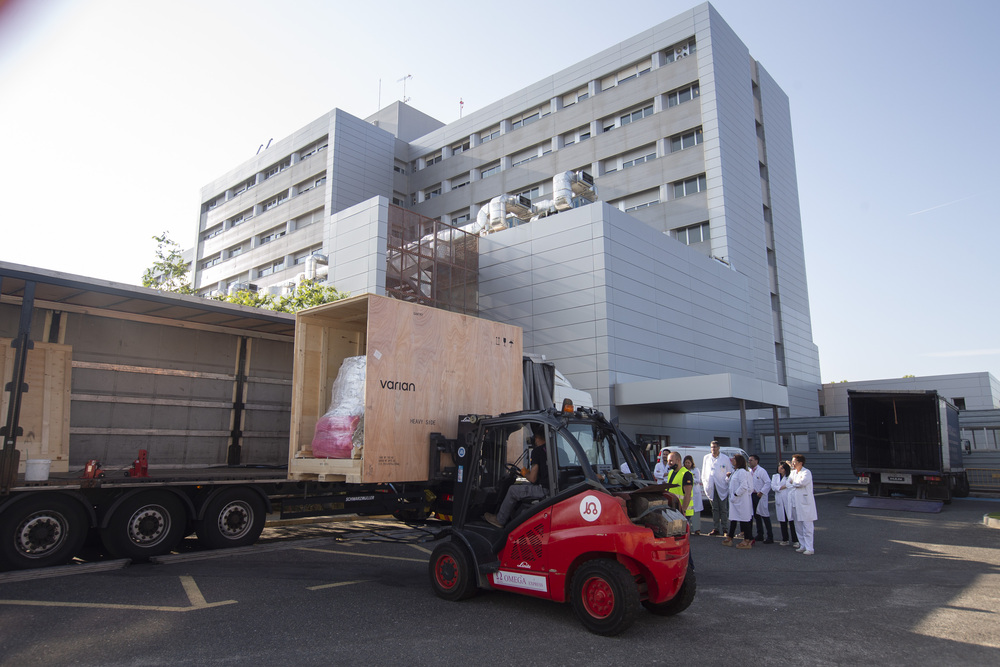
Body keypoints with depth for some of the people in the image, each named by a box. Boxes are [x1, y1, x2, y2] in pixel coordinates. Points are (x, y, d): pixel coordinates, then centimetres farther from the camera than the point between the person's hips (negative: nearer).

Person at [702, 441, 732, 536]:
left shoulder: (725, 459, 2)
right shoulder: (706, 458, 11)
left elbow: (730, 471, 6)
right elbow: (704, 472, 16)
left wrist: (728, 476, -15)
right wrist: (704, 483, 9)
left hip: (722, 487, -3)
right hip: (711, 487, 3)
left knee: (724, 509, -2)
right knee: (714, 509, 6)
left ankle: (725, 528, 5)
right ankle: (715, 529, 9)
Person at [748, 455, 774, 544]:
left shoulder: (761, 471, -11)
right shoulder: (749, 471, 11)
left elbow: (768, 482, -15)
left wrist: (761, 492, -18)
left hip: (760, 496, -8)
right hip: (752, 495, 8)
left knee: (765, 516, -5)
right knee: (756, 515, 13)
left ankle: (770, 537, -1)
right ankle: (760, 535, 22)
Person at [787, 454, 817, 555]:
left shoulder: (806, 472, -10)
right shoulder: (793, 472, 14)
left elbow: (802, 482, -24)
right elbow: (789, 483, 13)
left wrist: (793, 484, -8)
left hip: (805, 503, -8)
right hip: (796, 503, 8)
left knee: (807, 527, -5)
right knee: (799, 527, 12)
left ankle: (809, 548, -1)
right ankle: (802, 546, 21)